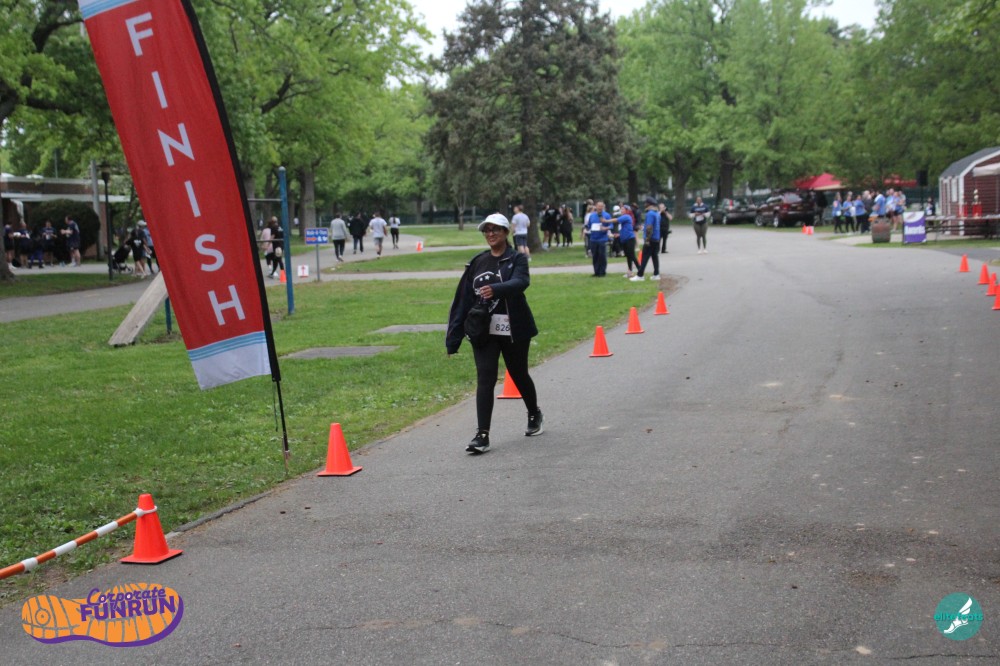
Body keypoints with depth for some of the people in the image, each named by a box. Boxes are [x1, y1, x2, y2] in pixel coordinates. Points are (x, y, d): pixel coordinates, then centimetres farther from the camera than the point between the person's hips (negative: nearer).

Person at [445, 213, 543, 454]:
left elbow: (520, 282, -24)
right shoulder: (477, 262, 9)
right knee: (485, 379, -7)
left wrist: (495, 289, -44)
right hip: (483, 331, 2)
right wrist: (453, 338, 2)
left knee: (519, 375, 14)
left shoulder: (517, 259, -1)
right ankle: (482, 435, -9)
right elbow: (463, 299, 6)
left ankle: (534, 414, 41)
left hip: (513, 331, -2)